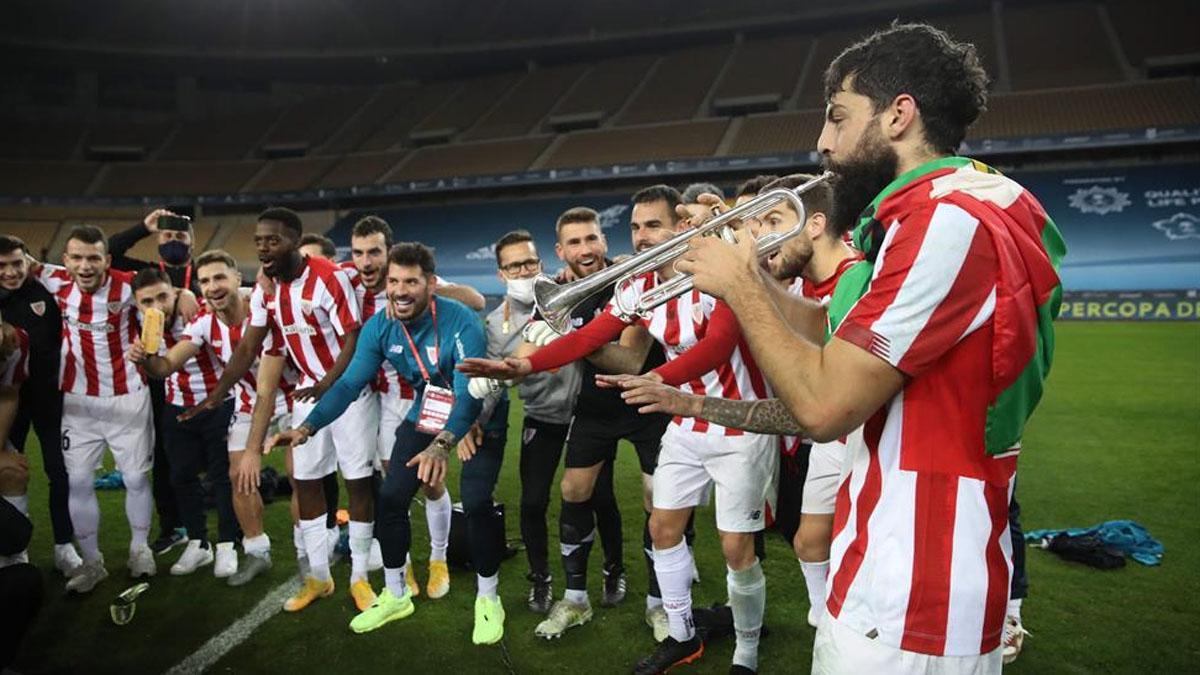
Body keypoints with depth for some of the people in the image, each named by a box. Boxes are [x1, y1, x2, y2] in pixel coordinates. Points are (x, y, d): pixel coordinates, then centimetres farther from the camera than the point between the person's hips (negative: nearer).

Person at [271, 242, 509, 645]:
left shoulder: (461, 322, -30)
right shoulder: (380, 327, -13)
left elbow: (468, 392, -38)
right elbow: (350, 383, -14)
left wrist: (442, 444, -54)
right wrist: (307, 427, -29)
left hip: (478, 420, -5)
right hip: (424, 416, 5)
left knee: (476, 503, -18)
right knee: (390, 497, -1)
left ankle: (488, 599, 6)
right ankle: (395, 596, 21)